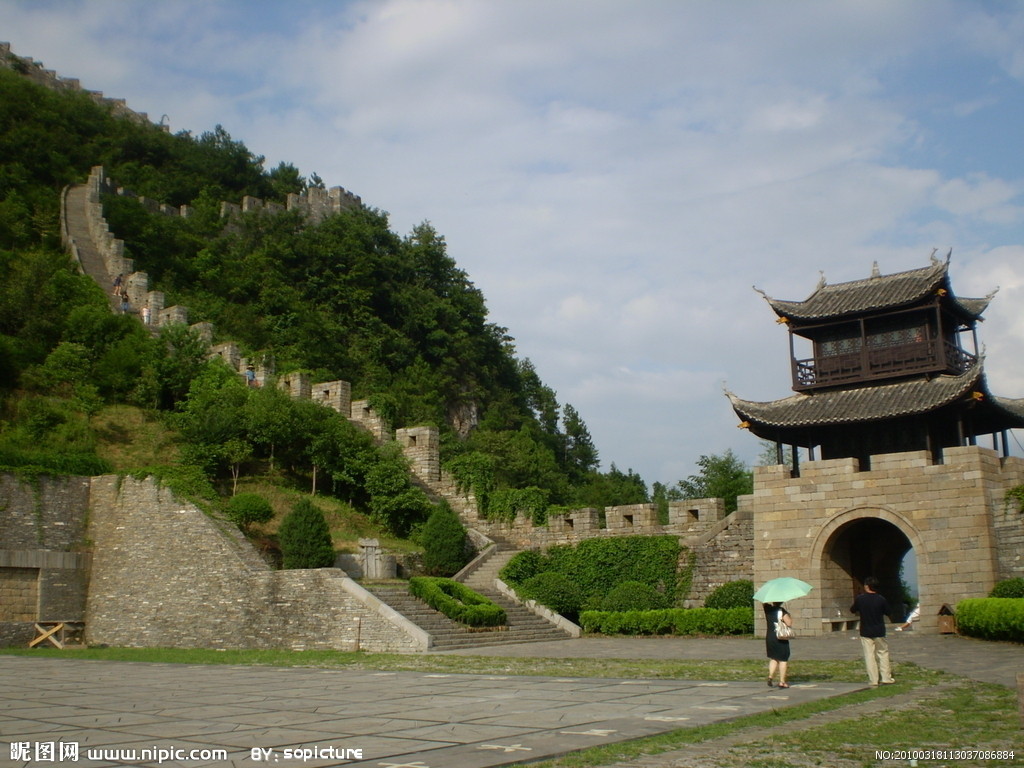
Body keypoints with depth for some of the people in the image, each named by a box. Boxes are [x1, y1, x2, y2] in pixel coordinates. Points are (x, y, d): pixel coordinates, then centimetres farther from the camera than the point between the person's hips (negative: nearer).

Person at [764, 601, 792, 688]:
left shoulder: (768, 609, 0)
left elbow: (765, 603, 20)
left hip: (769, 637, 4)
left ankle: (770, 676, 0)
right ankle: (782, 682, 4)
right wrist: (790, 617, 2)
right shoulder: (782, 611, -12)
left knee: (773, 658, 18)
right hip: (780, 638, -4)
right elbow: (789, 623, -15)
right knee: (783, 659, 5)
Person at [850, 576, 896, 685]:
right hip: (879, 632, 0)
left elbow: (852, 610, 5)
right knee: (883, 653, 13)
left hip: (865, 632, 0)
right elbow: (889, 613, 2)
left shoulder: (860, 598, -10)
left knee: (869, 656, 4)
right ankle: (886, 678, 12)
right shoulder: (881, 599, -10)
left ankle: (873, 680, 3)